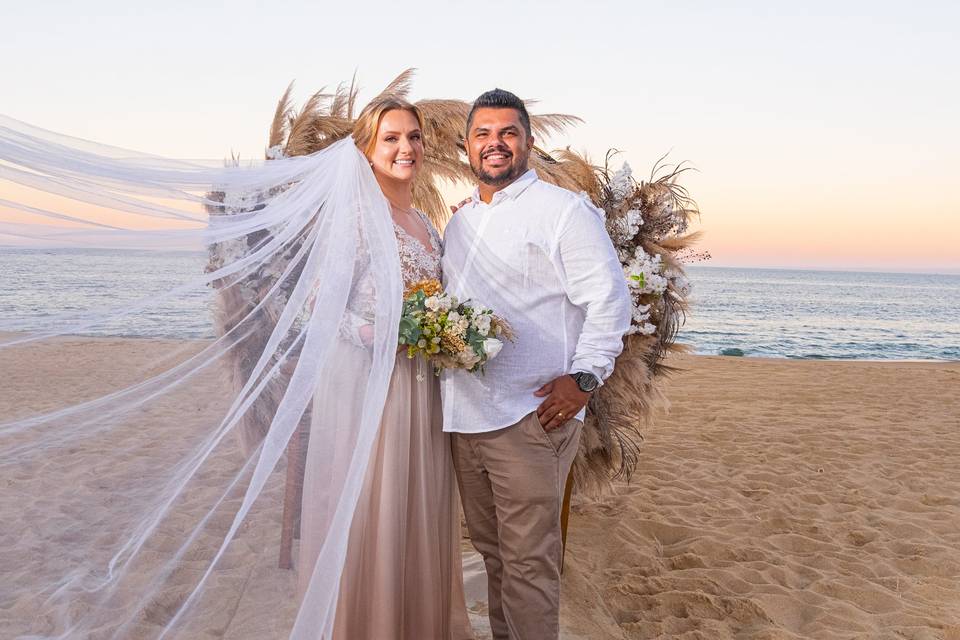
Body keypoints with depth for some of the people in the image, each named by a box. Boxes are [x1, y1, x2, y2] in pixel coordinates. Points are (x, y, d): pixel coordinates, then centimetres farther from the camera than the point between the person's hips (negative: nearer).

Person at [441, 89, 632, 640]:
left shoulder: (564, 210, -5)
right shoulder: (459, 222, 18)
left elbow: (608, 299, -11)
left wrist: (585, 377, -17)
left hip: (530, 418, -7)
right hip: (464, 416, 7)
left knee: (528, 561, -1)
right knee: (492, 551, 18)